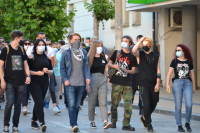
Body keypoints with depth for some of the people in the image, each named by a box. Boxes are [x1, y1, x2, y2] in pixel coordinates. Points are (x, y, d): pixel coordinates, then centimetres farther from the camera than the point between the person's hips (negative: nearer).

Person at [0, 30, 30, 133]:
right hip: (9, 82, -4)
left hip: (20, 82, 5)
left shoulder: (22, 50, 12)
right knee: (10, 102, -15)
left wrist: (28, 75, 1)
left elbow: (25, 64, 17)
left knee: (18, 104, 5)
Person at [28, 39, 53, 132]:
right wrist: (36, 73, -17)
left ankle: (34, 121, 21)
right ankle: (42, 123, -15)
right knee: (39, 102, -13)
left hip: (44, 82, 5)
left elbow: (51, 71, 16)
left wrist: (47, 71, -6)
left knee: (38, 103, 10)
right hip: (35, 82, -5)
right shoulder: (32, 57, -2)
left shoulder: (47, 58, 13)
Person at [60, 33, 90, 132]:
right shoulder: (66, 53, 3)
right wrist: (65, 79, -8)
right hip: (70, 83, -3)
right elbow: (62, 68, 4)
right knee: (71, 104, -13)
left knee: (77, 105, 8)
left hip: (81, 83, 3)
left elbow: (86, 66, 13)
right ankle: (74, 125, -16)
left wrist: (87, 77, -1)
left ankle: (72, 125, 16)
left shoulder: (84, 52, 12)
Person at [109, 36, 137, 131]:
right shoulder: (117, 53, 8)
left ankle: (126, 124, -2)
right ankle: (113, 122, 19)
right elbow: (109, 64, 14)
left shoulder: (132, 56, 7)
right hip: (116, 82, 0)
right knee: (114, 103, 4)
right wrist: (114, 66, -7)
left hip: (127, 83, 0)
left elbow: (133, 70, 8)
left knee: (128, 103, -7)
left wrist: (127, 71, -12)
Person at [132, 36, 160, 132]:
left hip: (153, 84, 3)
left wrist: (157, 84, -2)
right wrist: (141, 40, -11)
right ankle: (148, 124, 3)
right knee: (146, 105, -9)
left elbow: (158, 71, 7)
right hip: (143, 84, -3)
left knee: (153, 104, 11)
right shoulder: (140, 54, 3)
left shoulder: (156, 56, 8)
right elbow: (133, 50, -21)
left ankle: (144, 118, 36)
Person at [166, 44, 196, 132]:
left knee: (189, 105, -12)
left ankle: (187, 123, 9)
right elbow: (169, 73, -1)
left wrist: (194, 87, 19)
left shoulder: (189, 62, 9)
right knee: (178, 106, 1)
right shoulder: (174, 61, 5)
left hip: (187, 83, 1)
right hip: (177, 83, -1)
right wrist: (167, 84, -14)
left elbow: (192, 74, 16)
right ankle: (179, 125, 11)